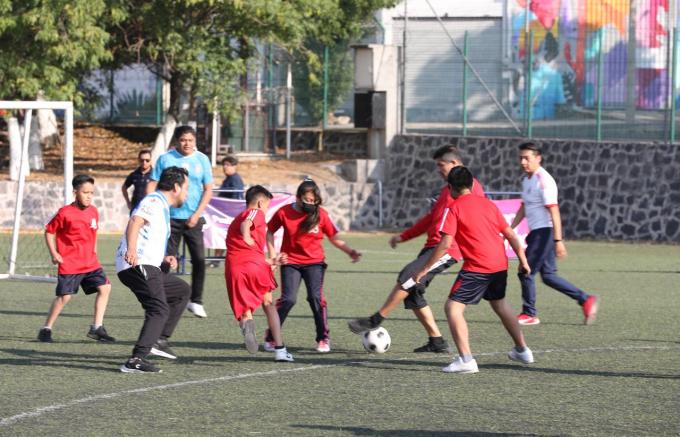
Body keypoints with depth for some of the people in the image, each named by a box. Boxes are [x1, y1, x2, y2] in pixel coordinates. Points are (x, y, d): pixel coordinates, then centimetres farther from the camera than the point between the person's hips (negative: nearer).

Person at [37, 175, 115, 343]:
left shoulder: (93, 211, 7)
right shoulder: (65, 213, -11)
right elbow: (49, 231, -2)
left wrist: (94, 251, 15)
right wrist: (53, 253, -8)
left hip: (90, 263, 6)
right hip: (69, 264, -6)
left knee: (104, 288, -3)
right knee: (64, 296, -9)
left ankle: (97, 328, 4)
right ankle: (46, 329, 5)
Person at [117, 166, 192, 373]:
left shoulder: (161, 207, 27)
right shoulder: (154, 202, -6)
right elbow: (134, 222, -25)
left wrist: (163, 259, 18)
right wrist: (131, 250, -42)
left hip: (147, 267, 11)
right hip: (137, 265, -11)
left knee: (182, 291, 23)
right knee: (160, 310, -21)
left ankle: (160, 340, 15)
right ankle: (136, 360, -31)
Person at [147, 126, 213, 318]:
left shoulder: (202, 160, 4)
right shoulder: (165, 159, 0)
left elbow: (208, 190, 6)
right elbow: (152, 185, 0)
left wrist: (197, 214, -4)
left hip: (193, 219, 1)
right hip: (170, 217, -1)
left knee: (199, 259, -5)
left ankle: (196, 302, 7)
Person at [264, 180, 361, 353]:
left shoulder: (320, 215, -6)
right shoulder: (284, 213, -7)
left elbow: (334, 238, 1)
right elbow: (270, 232, 7)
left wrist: (350, 252, -10)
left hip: (314, 262, 1)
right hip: (290, 262, 0)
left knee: (316, 297, -14)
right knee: (288, 299, -13)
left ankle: (323, 339, 0)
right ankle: (270, 337, 4)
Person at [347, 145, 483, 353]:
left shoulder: (470, 186, -6)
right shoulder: (447, 189, 24)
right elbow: (431, 218, 31)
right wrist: (404, 236, 28)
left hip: (446, 250, -10)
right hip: (432, 246, 10)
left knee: (407, 277, -20)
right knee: (411, 293, 4)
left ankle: (375, 320, -16)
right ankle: (436, 342, 7)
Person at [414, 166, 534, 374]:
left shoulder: (454, 209, -4)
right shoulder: (488, 204, 14)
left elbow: (445, 243, -13)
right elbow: (510, 234, 16)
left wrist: (425, 269, -8)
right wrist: (523, 260, 24)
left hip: (477, 268, -7)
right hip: (500, 264, 7)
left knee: (453, 308, -4)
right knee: (499, 304, 30)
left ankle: (466, 360, -18)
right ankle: (522, 350, 41)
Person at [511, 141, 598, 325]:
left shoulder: (544, 181, -16)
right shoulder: (526, 180, 13)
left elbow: (554, 212, -20)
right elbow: (523, 208, 25)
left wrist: (558, 241, -23)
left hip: (545, 232, -9)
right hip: (536, 233, 9)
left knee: (526, 272, -6)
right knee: (548, 275, 10)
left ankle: (529, 314, 6)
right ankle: (585, 300, 15)